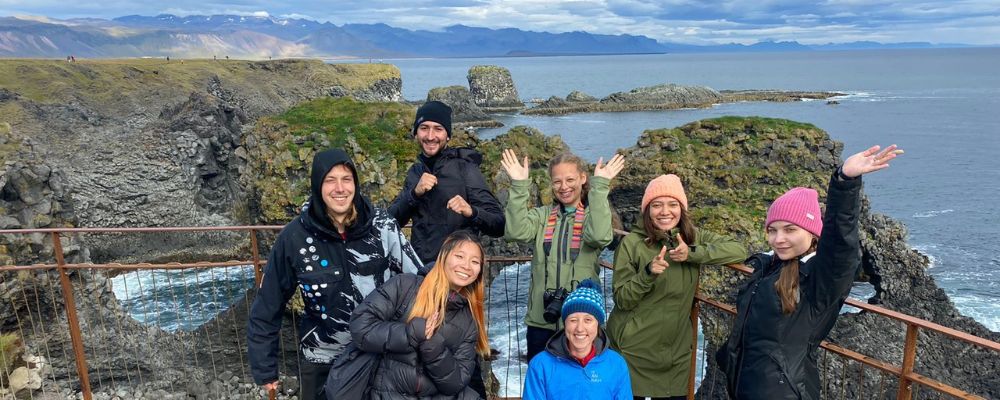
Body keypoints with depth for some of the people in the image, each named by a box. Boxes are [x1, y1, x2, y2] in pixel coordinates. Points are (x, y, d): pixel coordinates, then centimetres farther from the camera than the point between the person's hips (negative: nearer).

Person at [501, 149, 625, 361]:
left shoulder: (593, 214, 2)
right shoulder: (542, 215, 7)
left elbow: (600, 236, -21)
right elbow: (516, 232, -12)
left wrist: (600, 186, -20)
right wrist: (519, 185, -15)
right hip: (541, 319, 2)